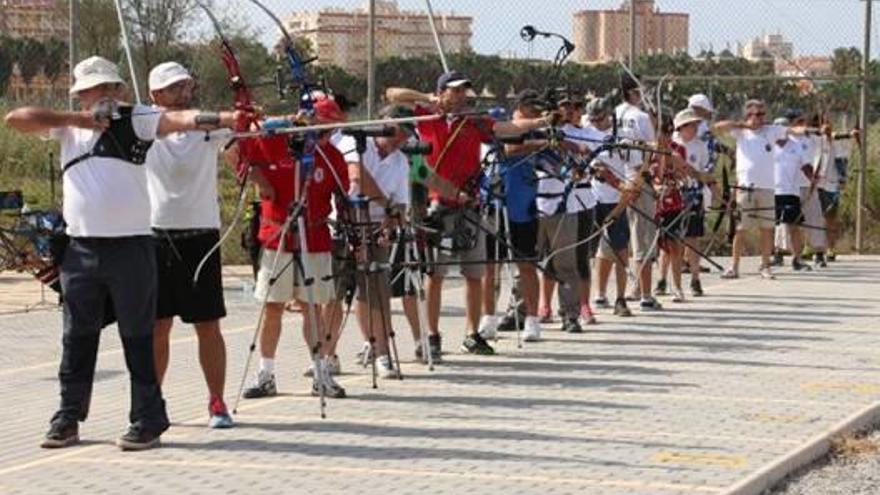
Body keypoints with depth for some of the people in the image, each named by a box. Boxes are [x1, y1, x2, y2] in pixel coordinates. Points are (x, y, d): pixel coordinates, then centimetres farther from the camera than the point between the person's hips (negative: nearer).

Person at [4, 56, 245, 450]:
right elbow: (15, 119, 3)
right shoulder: (68, 127, 11)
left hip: (130, 245, -4)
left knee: (138, 337, 0)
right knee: (77, 338, 11)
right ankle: (68, 419, 21)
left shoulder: (135, 120, 1)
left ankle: (147, 421, 8)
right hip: (80, 249, 4)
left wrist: (230, 118, -31)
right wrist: (75, 119, -5)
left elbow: (181, 119, -14)